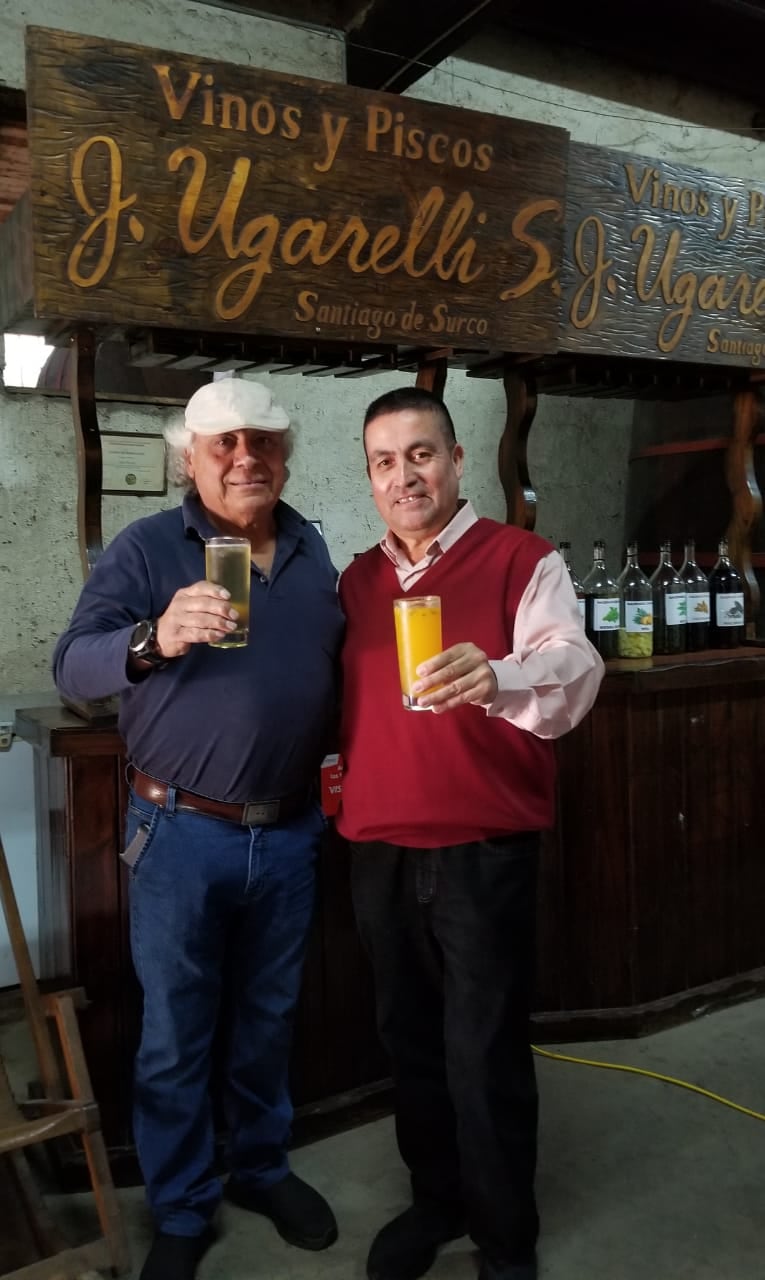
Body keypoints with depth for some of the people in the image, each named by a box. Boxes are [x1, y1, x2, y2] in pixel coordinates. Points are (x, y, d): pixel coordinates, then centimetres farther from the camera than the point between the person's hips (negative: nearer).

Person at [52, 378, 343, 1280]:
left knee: (269, 1020, 19)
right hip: (182, 833, -4)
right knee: (175, 1036, 9)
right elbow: (72, 666, -18)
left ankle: (263, 1169, 41)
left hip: (290, 832, 4)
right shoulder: (144, 549, -7)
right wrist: (155, 639, -36)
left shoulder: (311, 552, 7)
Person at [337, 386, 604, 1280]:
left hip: (483, 854, -5)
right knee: (410, 1041, 18)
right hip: (378, 854, 5)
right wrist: (339, 776, 9)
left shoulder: (523, 560, -7)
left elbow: (573, 668, -23)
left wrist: (499, 678, -43)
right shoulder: (356, 580, 10)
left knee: (485, 1054, 5)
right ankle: (436, 1200, 40)